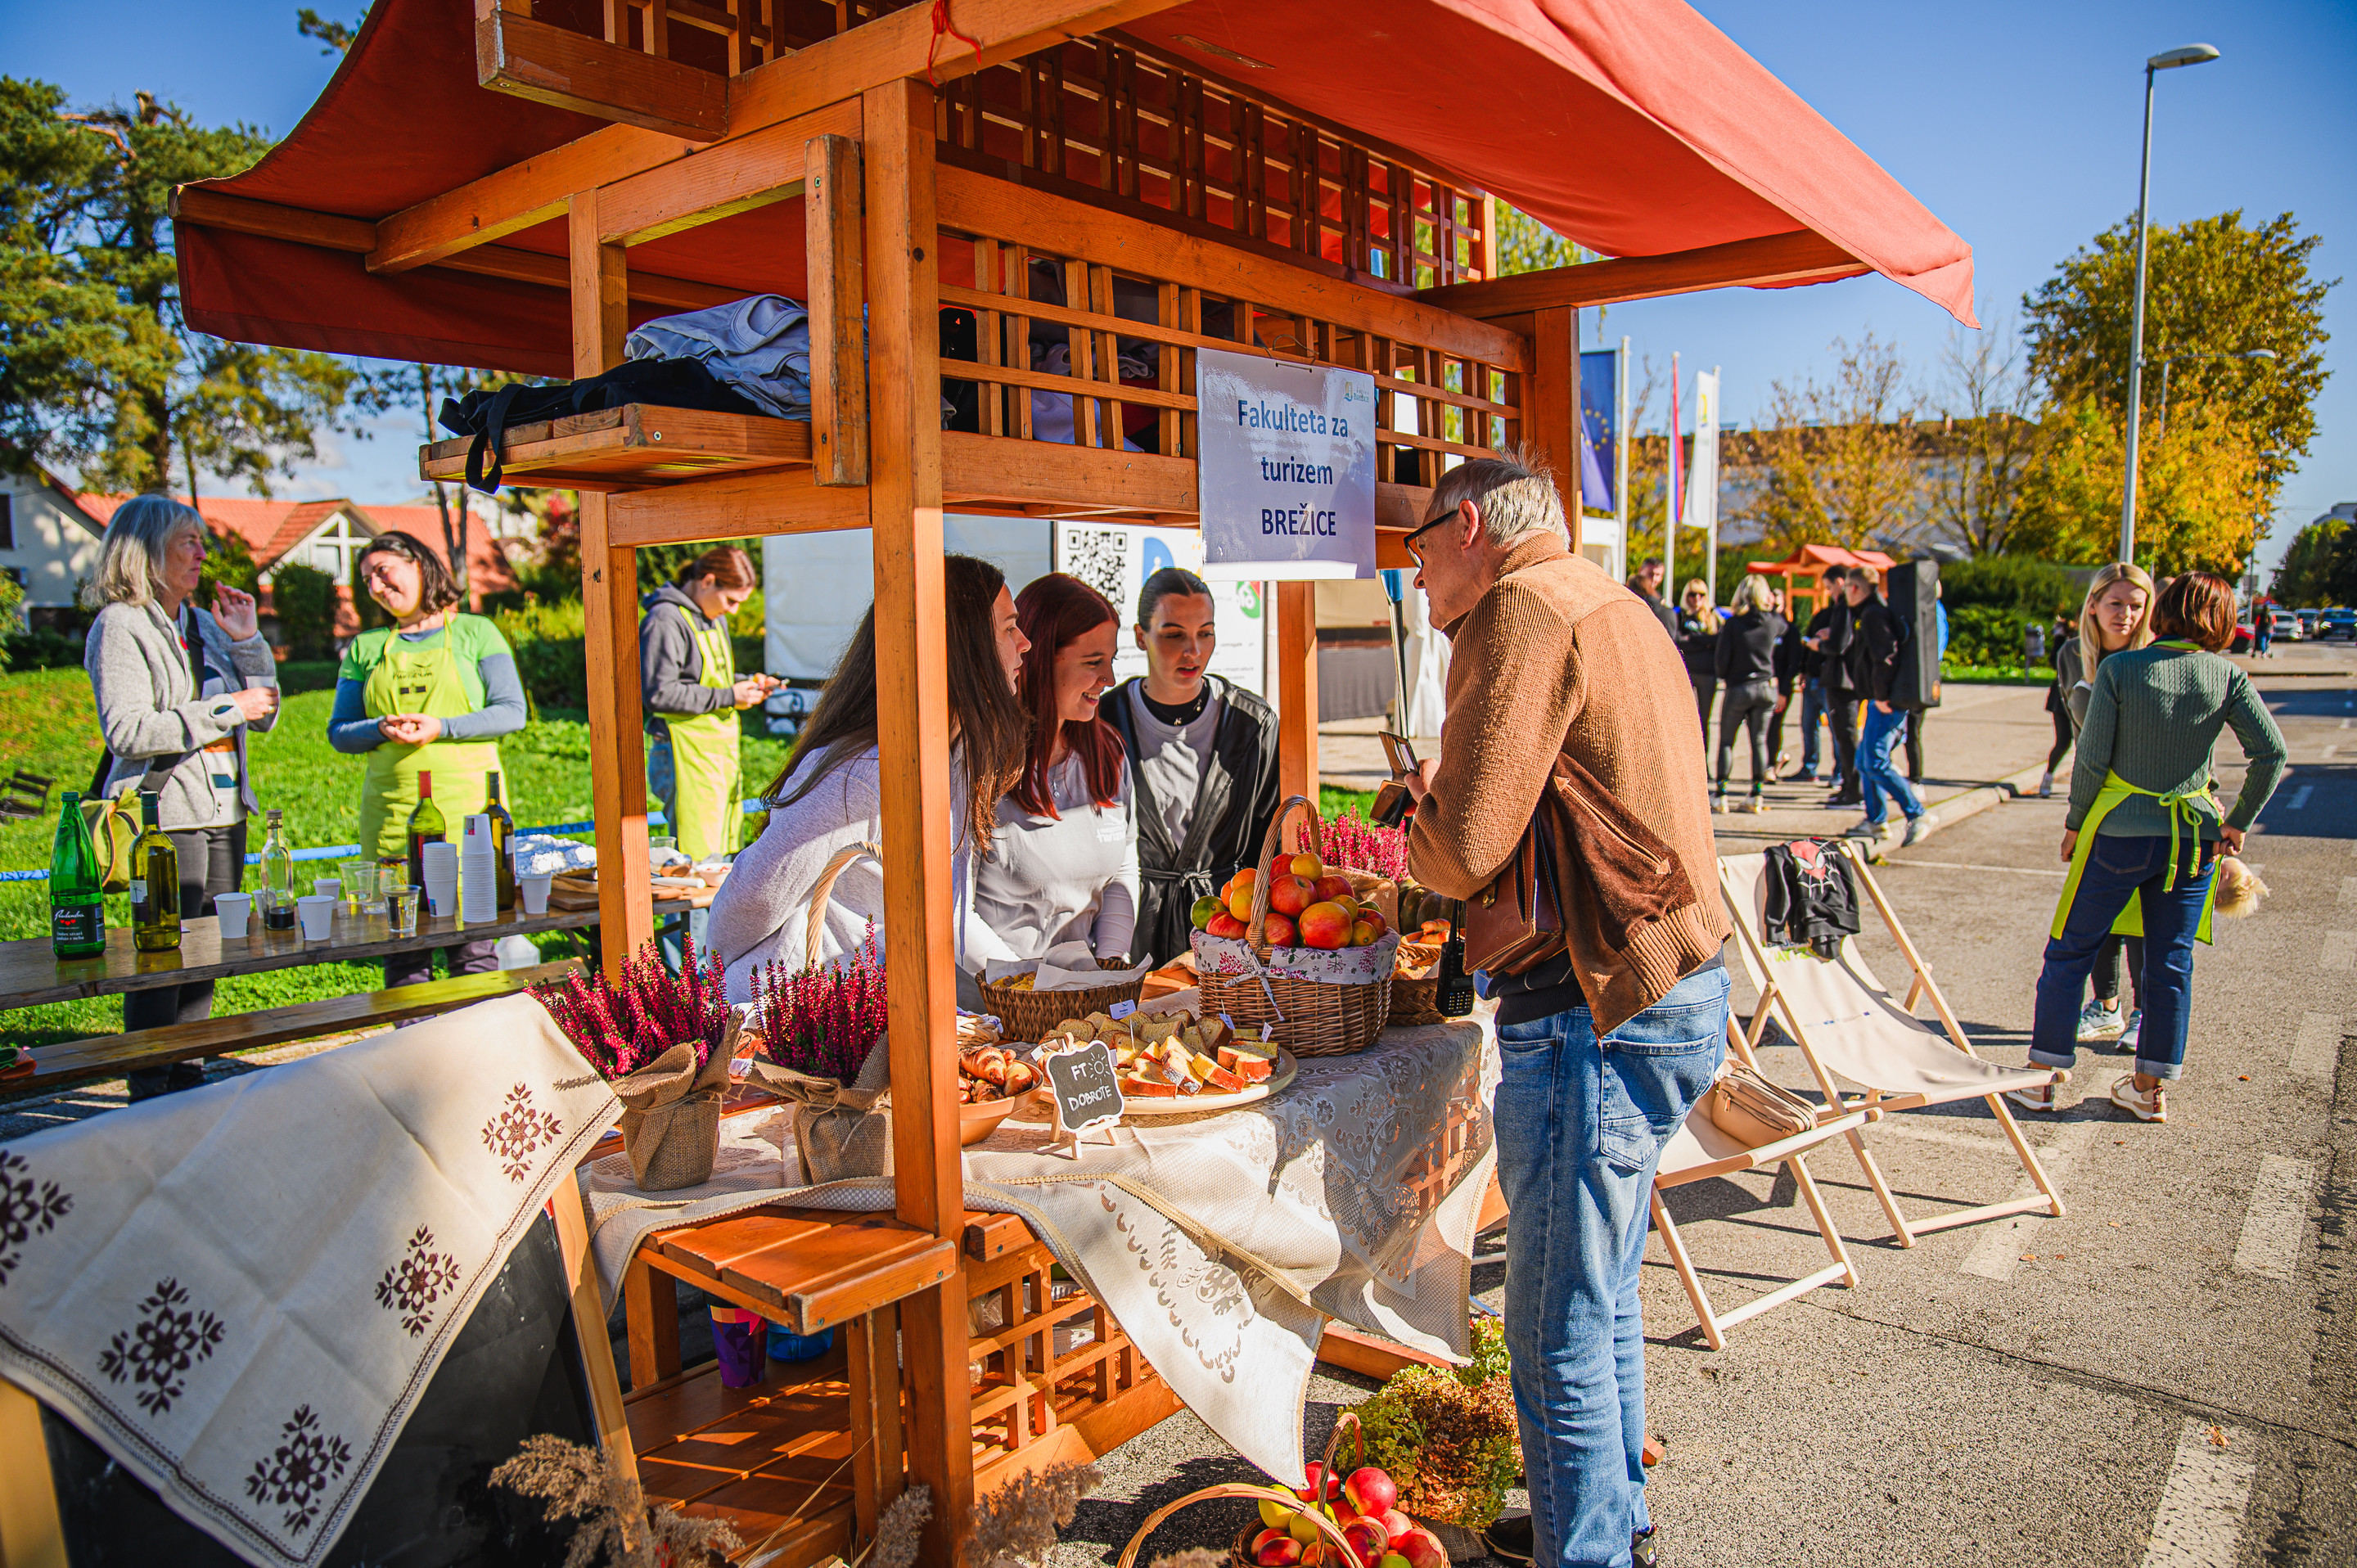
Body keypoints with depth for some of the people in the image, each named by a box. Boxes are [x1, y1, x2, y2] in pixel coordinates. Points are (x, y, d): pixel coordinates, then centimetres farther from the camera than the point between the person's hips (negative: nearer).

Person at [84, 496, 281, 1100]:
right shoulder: (120, 626, -5)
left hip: (224, 811, 7)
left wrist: (246, 641, 6)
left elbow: (263, 714, 17)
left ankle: (187, 1079, 20)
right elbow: (127, 731, -16)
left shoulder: (203, 623, 16)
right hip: (163, 813, -7)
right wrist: (225, 710, -15)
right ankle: (150, 1094, 4)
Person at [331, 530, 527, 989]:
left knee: (473, 944, -4)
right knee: (402, 950, 2)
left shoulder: (474, 633, 7)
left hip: (465, 804, -3)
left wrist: (442, 727, -14)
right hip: (391, 812, 3)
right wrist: (382, 730, -8)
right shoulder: (366, 648, 16)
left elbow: (512, 712, -2)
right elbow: (340, 732, 13)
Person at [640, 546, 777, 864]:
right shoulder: (666, 620, -12)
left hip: (721, 750, 9)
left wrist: (747, 683, 8)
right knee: (699, 862, -10)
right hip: (686, 754, -9)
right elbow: (657, 695, -19)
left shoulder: (716, 618, 17)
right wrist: (728, 697, -16)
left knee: (725, 856, 8)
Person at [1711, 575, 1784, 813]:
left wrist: (1724, 677, 10)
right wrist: (1772, 607, 21)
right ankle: (1757, 795, 8)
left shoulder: (1732, 625, -10)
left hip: (1738, 688, -3)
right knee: (1759, 741, 9)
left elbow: (1722, 659, -8)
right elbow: (1783, 627, 24)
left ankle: (1720, 795, 0)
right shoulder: (1773, 622, -2)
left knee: (1726, 741, 6)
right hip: (1766, 688, 3)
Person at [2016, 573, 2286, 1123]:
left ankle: (2041, 1077, 10)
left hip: (2120, 831, -3)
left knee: (2070, 950, 7)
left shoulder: (2119, 669, -9)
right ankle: (2150, 1088, 19)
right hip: (2194, 837, 3)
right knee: (2172, 960, 12)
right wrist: (2238, 822, 3)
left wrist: (2075, 824, 1)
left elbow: (2092, 758, -10)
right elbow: (2271, 752, -8)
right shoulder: (2228, 676, -2)